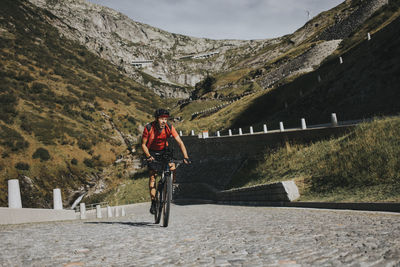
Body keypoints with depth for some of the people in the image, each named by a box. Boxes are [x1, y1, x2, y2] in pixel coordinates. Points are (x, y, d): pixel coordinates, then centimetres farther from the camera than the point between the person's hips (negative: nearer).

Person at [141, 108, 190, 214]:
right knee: (152, 175, -12)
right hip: (151, 152, -2)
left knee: (172, 168, -21)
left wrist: (186, 157, -35)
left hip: (164, 150, 2)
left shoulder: (169, 127, -23)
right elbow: (143, 144, -17)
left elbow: (180, 142, -24)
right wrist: (148, 156, -33)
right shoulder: (149, 128, -26)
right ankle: (153, 202, -5)